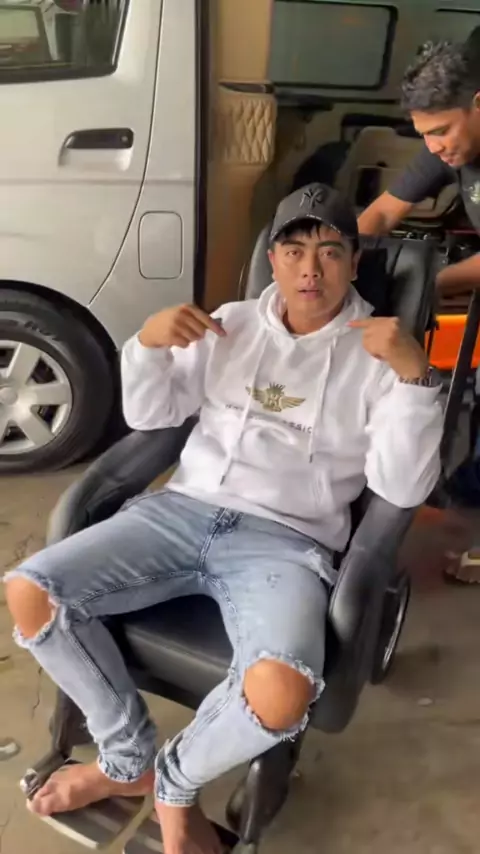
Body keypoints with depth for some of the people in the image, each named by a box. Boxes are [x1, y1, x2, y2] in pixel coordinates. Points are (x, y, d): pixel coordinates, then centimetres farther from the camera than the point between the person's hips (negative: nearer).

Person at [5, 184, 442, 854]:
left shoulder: (376, 359, 3)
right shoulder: (232, 325, 13)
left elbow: (402, 489, -7)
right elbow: (149, 416, 15)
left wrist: (416, 377, -20)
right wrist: (147, 343, -5)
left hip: (285, 543, -3)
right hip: (184, 510, 4)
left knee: (280, 696, -32)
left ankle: (176, 781, 5)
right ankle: (130, 759, 9)